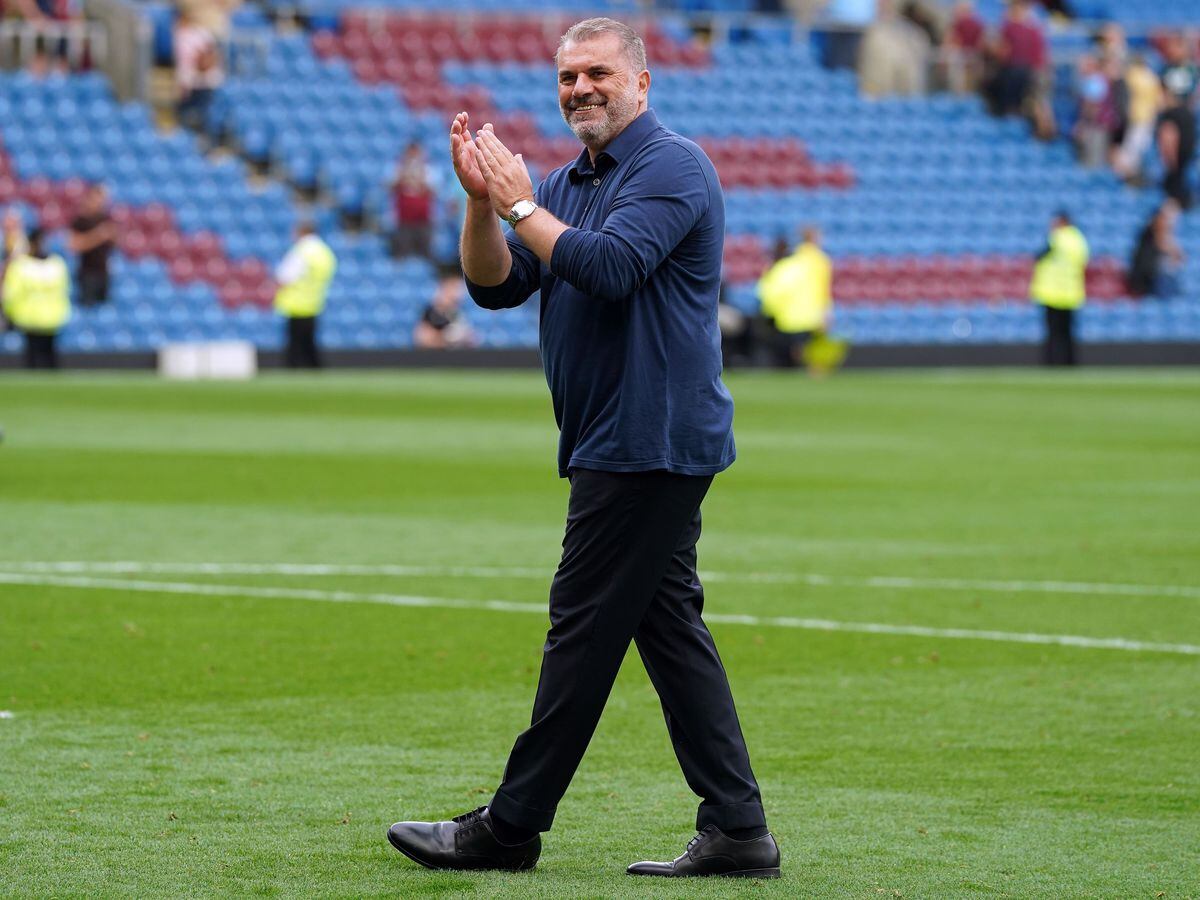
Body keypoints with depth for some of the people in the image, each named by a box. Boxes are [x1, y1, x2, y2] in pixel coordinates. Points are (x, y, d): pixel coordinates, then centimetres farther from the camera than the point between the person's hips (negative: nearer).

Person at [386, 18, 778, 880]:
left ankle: (511, 827, -3)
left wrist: (520, 204, -15)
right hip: (633, 445, 10)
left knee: (585, 625, -6)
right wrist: (483, 197, -5)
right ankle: (737, 830, 7)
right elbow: (495, 285, 10)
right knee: (669, 625, 7)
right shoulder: (568, 183, 18)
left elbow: (609, 266, -24)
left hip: (649, 442, -10)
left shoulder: (671, 166, -11)